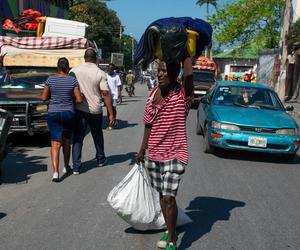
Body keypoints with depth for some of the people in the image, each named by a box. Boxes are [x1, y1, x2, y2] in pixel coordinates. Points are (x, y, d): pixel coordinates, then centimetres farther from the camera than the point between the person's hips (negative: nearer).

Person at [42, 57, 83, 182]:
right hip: (68, 113, 1)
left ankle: (55, 172, -14)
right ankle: (66, 167, 33)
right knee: (66, 141, 19)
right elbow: (79, 100, -8)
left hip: (53, 114, 0)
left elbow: (44, 98, 0)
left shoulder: (50, 79, -4)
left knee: (55, 144, -2)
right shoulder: (73, 80, -6)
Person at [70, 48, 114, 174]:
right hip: (95, 109, 0)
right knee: (97, 135, 19)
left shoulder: (74, 71, -1)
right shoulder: (100, 73, -7)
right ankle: (101, 159, 36)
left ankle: (76, 166, -1)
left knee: (78, 137, 4)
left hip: (78, 109, 1)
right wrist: (111, 114, -7)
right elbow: (106, 94, -10)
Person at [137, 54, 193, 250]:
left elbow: (189, 77, -38)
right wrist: (142, 150, 17)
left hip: (174, 154, -6)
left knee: (168, 197, -10)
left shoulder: (183, 95, -14)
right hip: (153, 154, 6)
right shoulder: (153, 94, 3)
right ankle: (170, 230, 37)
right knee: (162, 195, 17)